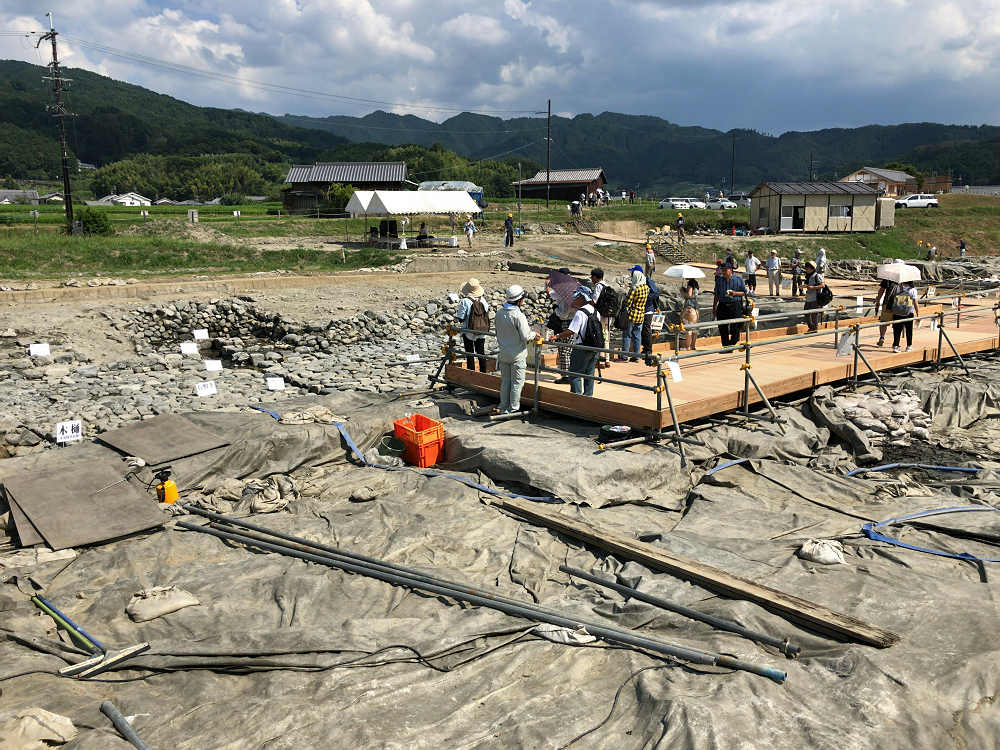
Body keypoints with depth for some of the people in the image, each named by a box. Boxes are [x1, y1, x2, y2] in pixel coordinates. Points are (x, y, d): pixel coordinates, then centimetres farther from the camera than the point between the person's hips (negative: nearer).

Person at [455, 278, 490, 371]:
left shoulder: (465, 301, -18)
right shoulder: (483, 300, -4)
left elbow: (460, 318, -15)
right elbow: (487, 314, 6)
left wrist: (456, 314, 3)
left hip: (469, 332, -4)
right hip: (482, 332, 4)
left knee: (469, 354, 6)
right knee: (481, 353, 15)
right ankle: (483, 373, 21)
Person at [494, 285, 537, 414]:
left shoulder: (499, 313, 0)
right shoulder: (518, 315, -21)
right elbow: (526, 336, -21)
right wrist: (534, 335, -1)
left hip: (503, 353, 6)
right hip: (517, 355, -6)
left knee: (505, 381, 15)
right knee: (517, 382, 5)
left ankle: (503, 408, 20)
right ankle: (513, 409, 10)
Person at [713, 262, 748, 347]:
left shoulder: (738, 280, 3)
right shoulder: (720, 281, 11)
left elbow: (744, 292, 5)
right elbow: (716, 296, 15)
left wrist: (735, 293, -13)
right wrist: (714, 307, 12)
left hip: (736, 306, -3)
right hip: (722, 306, 3)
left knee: (735, 328, -3)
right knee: (723, 328, 1)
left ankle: (733, 344, 9)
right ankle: (725, 346, 10)